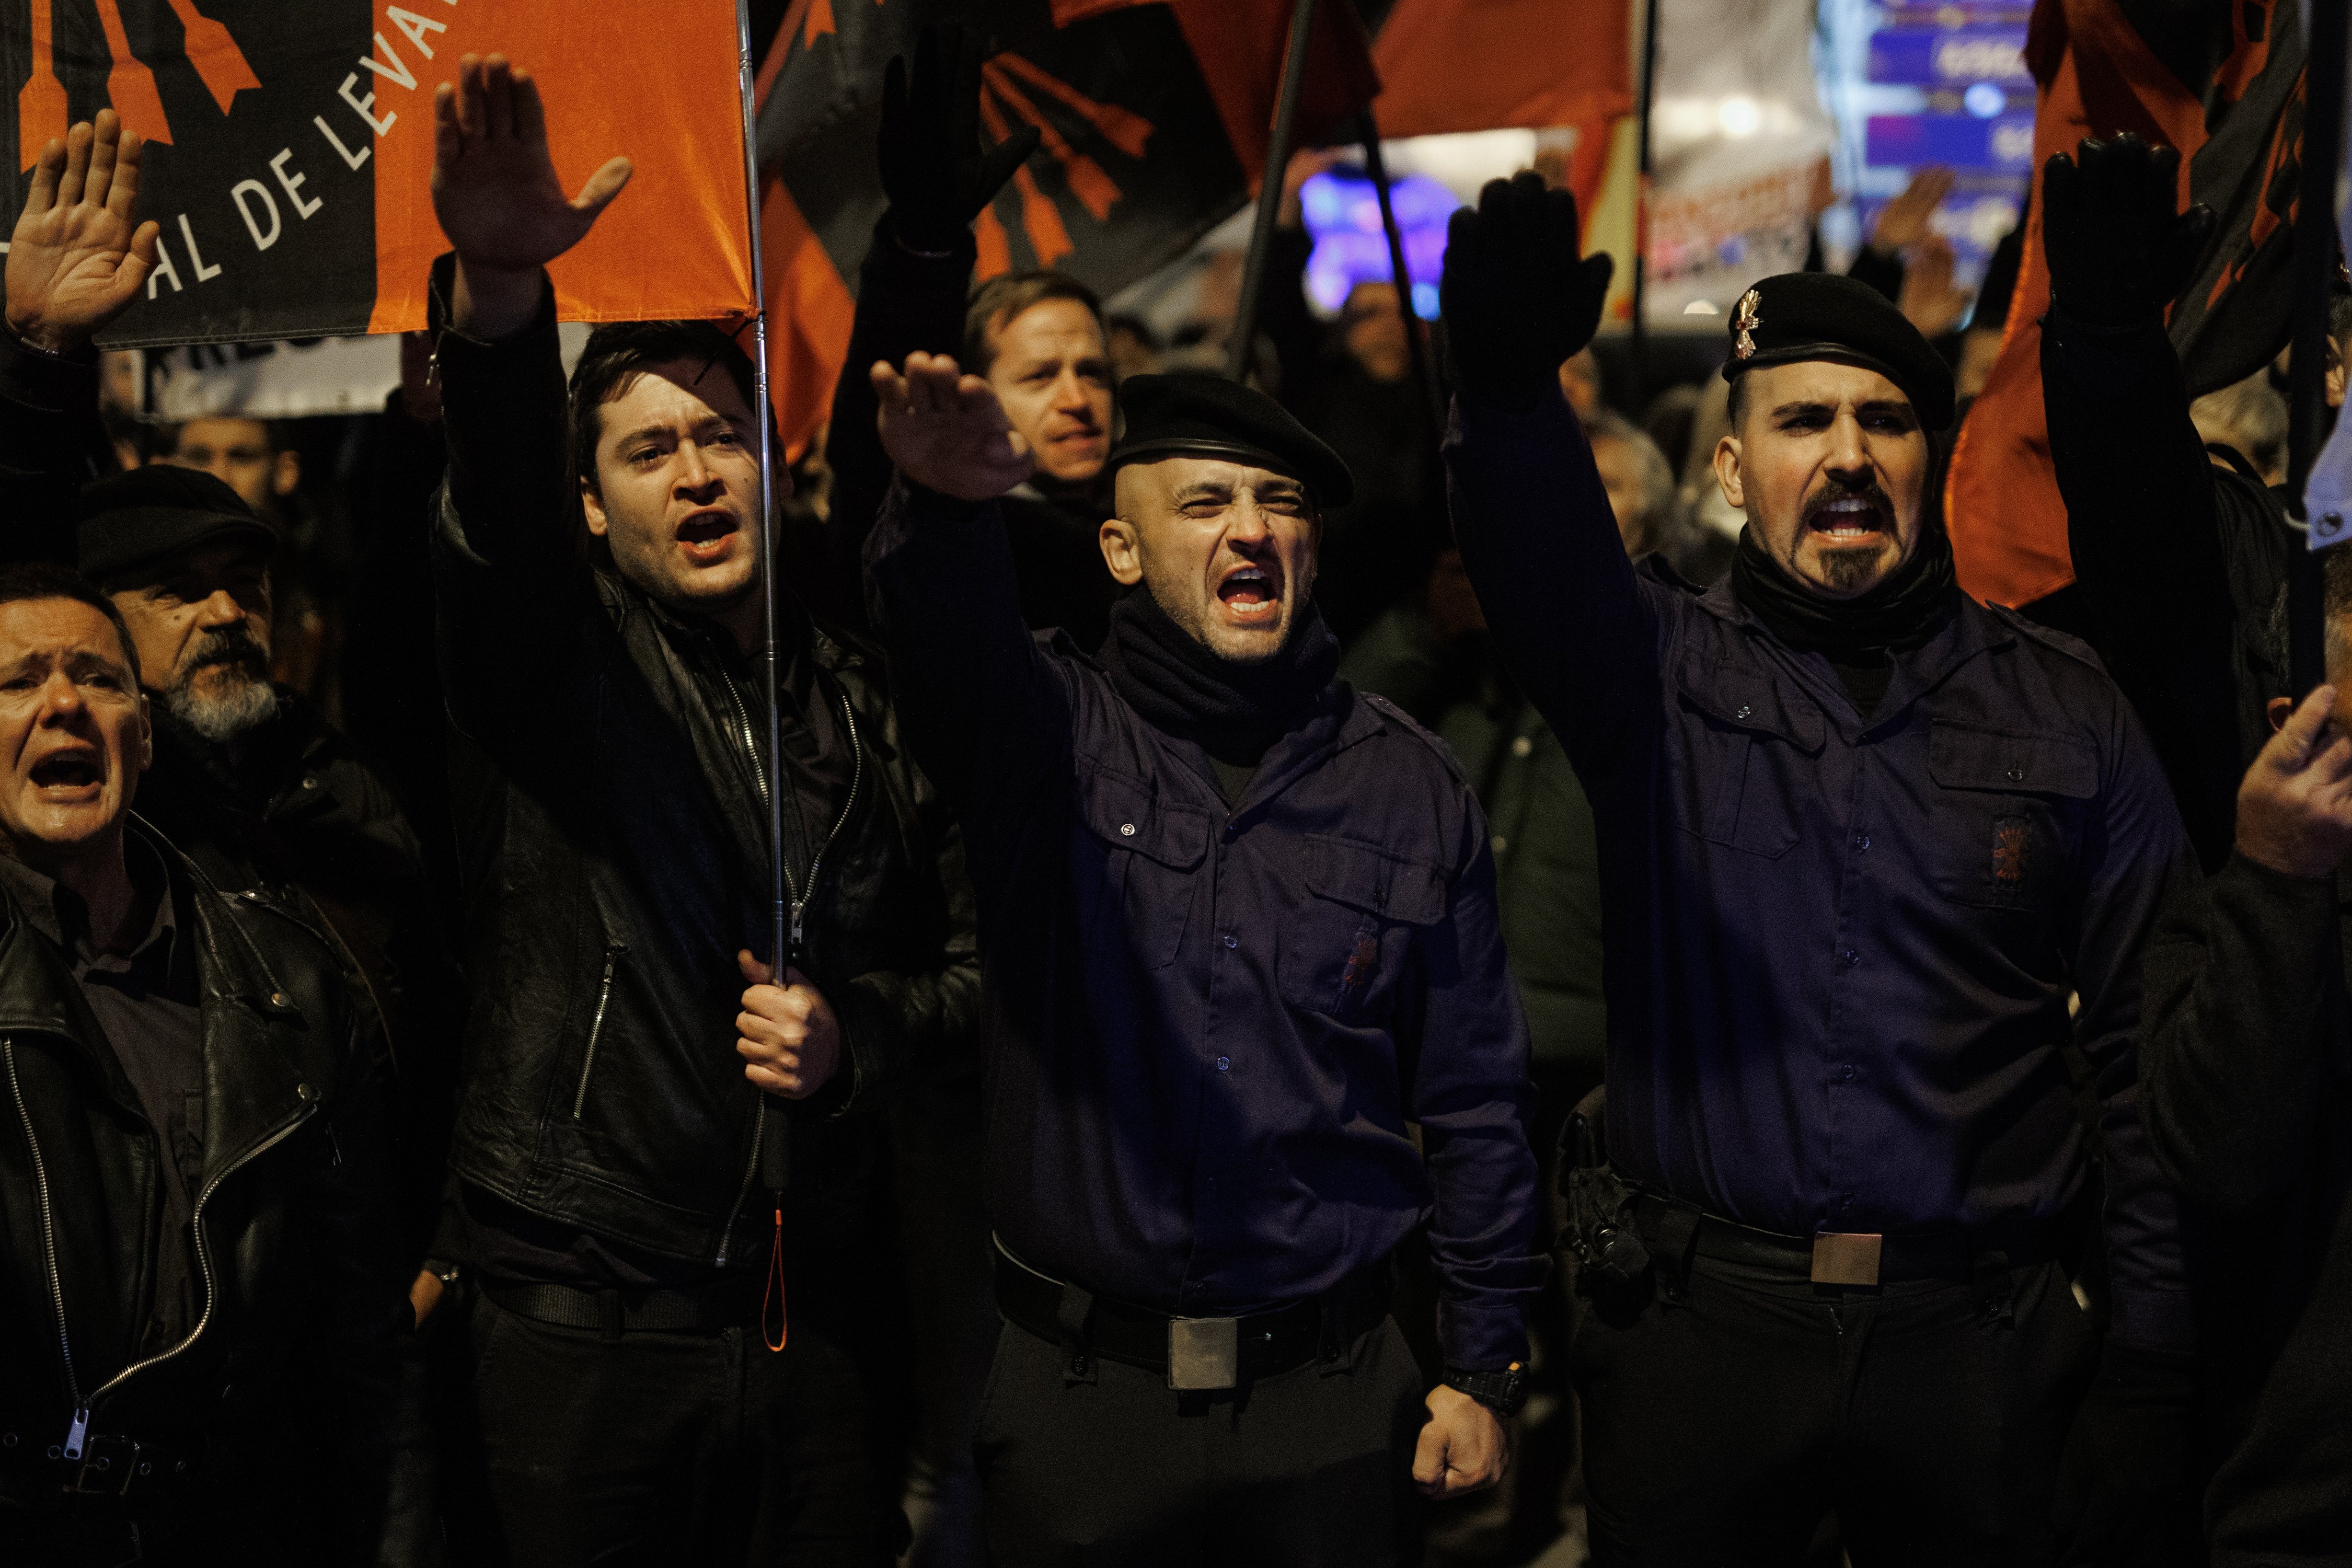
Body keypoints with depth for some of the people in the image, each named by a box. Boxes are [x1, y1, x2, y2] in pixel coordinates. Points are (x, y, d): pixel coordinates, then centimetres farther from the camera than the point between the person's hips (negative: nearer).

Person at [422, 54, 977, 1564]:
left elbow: (969, 955, 16)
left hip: (813, 1316, 3)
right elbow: (499, 510, -23)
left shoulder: (856, 700, 10)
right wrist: (495, 289, -42)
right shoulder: (554, 658, -1)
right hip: (584, 1317, -3)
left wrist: (859, 1031, -6)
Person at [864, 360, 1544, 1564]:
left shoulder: (1410, 788, 3)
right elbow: (949, 633, -27)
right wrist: (944, 503, -50)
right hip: (1080, 1396, -1)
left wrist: (1487, 1368, 6)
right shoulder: (1050, 731, -2)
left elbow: (1474, 1102, 7)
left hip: (1332, 1399, 1)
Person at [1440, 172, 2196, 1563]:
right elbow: (1545, 574, -20)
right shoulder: (1664, 675, 3)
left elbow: (2146, 1049, 6)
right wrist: (1507, 383, -42)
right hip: (1702, 1329, 0)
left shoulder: (2062, 711, 6)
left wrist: (2156, 1346, 0)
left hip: (1978, 1343, 1)